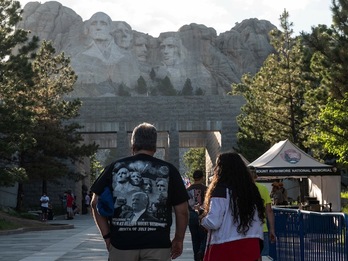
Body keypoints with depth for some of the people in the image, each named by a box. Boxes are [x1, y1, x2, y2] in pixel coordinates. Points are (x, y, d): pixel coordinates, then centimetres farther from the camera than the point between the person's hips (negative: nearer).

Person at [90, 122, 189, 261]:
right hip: (157, 244, -1)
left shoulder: (115, 167, 6)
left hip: (121, 243, 1)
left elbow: (96, 203, 6)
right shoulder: (168, 170, 3)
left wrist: (107, 236, 10)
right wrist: (178, 239, 16)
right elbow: (182, 210, 4)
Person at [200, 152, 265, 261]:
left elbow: (213, 222, -15)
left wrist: (202, 219, 7)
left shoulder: (221, 190, -11)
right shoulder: (251, 189, 6)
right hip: (251, 247, 6)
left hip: (225, 248, -5)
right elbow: (259, 220, 9)